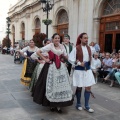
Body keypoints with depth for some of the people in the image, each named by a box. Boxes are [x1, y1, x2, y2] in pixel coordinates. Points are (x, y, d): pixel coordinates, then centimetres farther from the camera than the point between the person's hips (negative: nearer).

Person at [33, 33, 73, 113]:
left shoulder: (62, 46, 11)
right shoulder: (50, 46, -3)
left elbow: (66, 57, 21)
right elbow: (38, 52, -7)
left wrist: (63, 56, 3)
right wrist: (45, 59, -8)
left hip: (61, 67, 4)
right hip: (52, 67, -4)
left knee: (61, 85, 3)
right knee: (52, 85, 2)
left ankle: (59, 105, 13)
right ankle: (52, 104, 17)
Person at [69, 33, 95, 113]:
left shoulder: (89, 48, 6)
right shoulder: (76, 48, -11)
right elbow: (70, 59, -11)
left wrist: (89, 66, 9)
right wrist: (79, 63, -16)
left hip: (88, 69, 5)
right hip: (79, 70, -5)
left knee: (88, 87, 5)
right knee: (79, 87, 8)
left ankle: (87, 106, 18)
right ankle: (78, 104, 26)